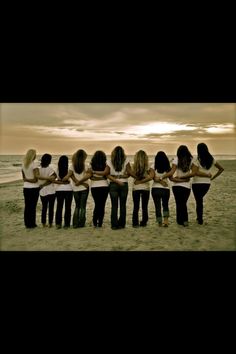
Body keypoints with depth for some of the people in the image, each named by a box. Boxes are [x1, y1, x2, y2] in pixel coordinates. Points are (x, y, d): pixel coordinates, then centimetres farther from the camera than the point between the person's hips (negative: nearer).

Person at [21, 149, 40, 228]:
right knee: (33, 206, 2)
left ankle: (27, 224, 16)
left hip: (26, 188, 6)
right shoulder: (34, 164, -12)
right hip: (34, 188, -6)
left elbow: (23, 177, 10)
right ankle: (32, 224, 8)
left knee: (27, 206, 10)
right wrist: (34, 180, -6)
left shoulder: (23, 164, 7)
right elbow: (36, 176, -22)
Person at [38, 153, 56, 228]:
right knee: (51, 208, 5)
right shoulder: (50, 169, -12)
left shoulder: (39, 169, 1)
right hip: (50, 191, -4)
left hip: (42, 192, 5)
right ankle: (50, 223, 8)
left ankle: (43, 223, 17)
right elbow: (51, 179, -17)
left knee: (44, 208, 14)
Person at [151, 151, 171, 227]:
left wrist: (159, 180, -5)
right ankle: (166, 221, 3)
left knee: (157, 206, 9)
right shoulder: (167, 167, 0)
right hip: (166, 189, 1)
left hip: (155, 189, -1)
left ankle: (160, 222, 13)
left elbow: (153, 177, -9)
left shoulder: (154, 166, -2)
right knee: (165, 205, 16)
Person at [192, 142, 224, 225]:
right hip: (207, 183, 5)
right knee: (200, 199, 25)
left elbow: (195, 173, -25)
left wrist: (208, 175, -12)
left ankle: (200, 220, 12)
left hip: (197, 183, -5)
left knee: (198, 201, 8)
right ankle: (199, 217, 29)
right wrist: (213, 177, 7)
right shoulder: (211, 159, 3)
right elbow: (221, 169, 11)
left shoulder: (197, 160, -13)